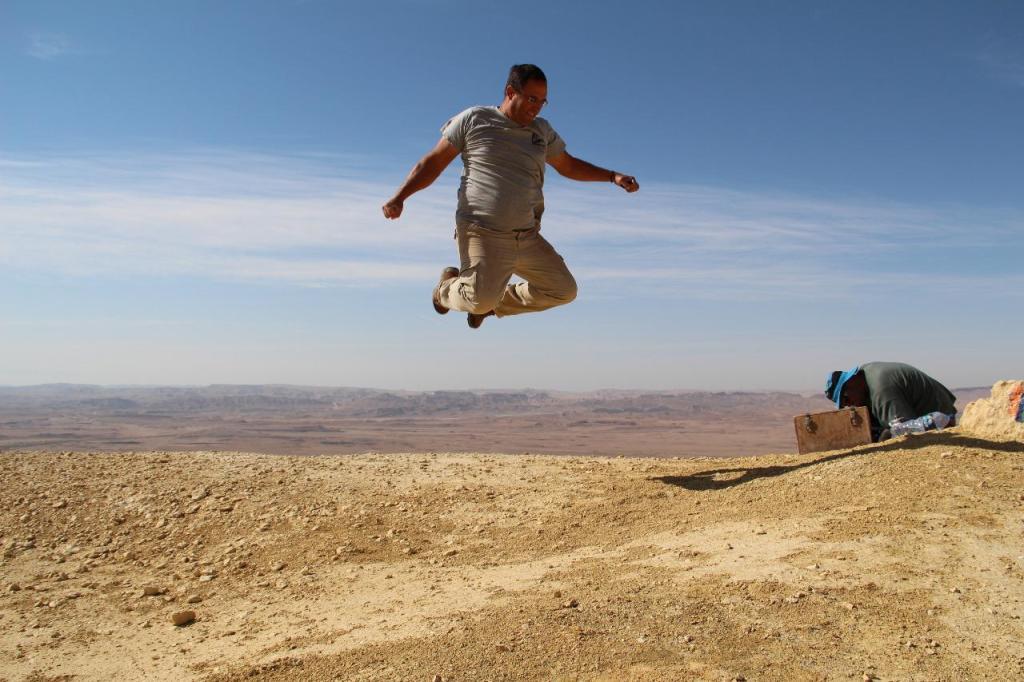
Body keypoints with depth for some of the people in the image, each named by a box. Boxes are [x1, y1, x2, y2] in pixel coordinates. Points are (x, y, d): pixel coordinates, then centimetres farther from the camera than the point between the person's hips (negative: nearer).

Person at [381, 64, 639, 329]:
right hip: (482, 234, -6)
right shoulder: (474, 120, 0)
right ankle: (448, 288, 15)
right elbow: (434, 161, 1)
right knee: (481, 301, -23)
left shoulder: (543, 130, 15)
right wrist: (399, 197, -10)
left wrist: (613, 176, 18)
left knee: (564, 291, 4)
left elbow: (569, 166, 28)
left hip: (527, 238, 6)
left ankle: (495, 303, 22)